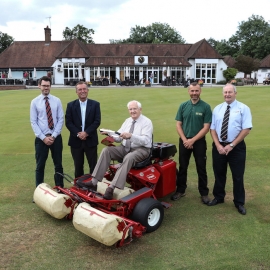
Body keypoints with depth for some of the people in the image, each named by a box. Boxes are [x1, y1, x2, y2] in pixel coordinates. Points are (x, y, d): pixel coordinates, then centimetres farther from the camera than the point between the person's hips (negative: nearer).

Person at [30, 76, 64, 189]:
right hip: (41, 138, -1)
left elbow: (61, 119, -2)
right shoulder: (34, 102, -2)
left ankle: (60, 188, 24)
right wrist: (43, 137, -12)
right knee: (40, 166, 8)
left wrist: (53, 136, -10)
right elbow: (33, 122, -3)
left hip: (56, 137, 1)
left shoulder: (57, 101, 0)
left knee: (58, 164, 11)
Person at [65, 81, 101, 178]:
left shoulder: (95, 104, 3)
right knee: (78, 166, 9)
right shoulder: (71, 105, 5)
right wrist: (78, 134, -14)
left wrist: (86, 133, -15)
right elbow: (68, 122, -1)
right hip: (76, 140, 1)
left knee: (93, 165, 6)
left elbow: (97, 121, -5)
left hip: (90, 140, -1)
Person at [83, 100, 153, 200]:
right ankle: (94, 182, -23)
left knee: (128, 158, -38)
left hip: (141, 149, -6)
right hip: (125, 148, 6)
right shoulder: (127, 121, 14)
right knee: (106, 150, -18)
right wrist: (110, 134, -12)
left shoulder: (147, 122, -6)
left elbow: (146, 140, -21)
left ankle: (112, 188, -41)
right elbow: (119, 137, 9)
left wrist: (131, 136, -35)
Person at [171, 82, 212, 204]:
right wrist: (185, 139, -10)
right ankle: (180, 190, 25)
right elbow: (178, 125, 2)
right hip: (184, 141, 3)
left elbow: (206, 127, -9)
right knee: (182, 167, 11)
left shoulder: (206, 107, -5)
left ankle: (204, 193, 19)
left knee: (201, 168, 6)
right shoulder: (183, 106, 3)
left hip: (199, 141, -2)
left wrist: (193, 140, -14)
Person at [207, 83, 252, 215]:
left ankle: (239, 203, 23)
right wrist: (218, 145, -10)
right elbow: (212, 129, 4)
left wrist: (231, 145, -15)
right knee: (219, 174, 15)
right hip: (218, 146, 3)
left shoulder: (243, 108, -4)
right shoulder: (217, 109, 6)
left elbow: (246, 129, -11)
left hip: (237, 147, -3)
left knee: (238, 176, 7)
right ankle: (218, 197, 33)